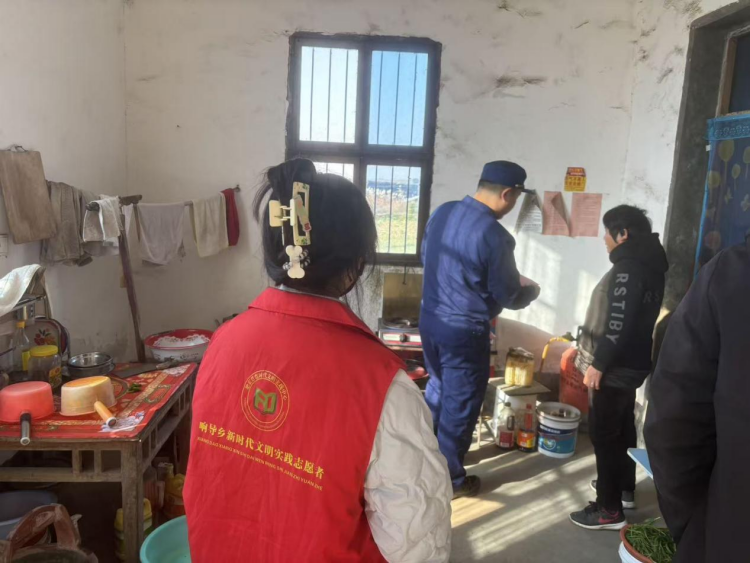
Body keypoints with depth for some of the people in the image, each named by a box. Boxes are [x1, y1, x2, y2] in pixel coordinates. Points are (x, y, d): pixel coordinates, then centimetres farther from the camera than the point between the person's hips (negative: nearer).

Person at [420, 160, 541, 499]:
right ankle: (451, 479, 26)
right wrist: (531, 290, 8)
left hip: (430, 319, 8)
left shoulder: (442, 213, -1)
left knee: (438, 388, 26)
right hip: (465, 330, -7)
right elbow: (508, 297, -14)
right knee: (460, 404, 10)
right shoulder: (494, 235, -22)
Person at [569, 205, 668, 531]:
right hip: (631, 364, 10)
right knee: (622, 428, 21)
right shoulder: (648, 265, 11)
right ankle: (624, 488, 37)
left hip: (615, 368, -10)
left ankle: (610, 510, 5)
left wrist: (598, 363, -21)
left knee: (604, 433, -3)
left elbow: (618, 323, -27)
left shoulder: (628, 269, -21)